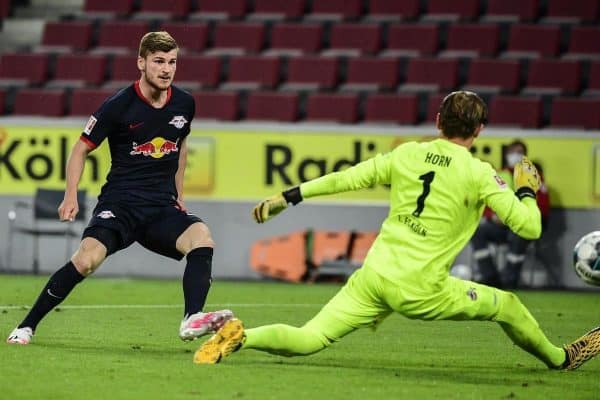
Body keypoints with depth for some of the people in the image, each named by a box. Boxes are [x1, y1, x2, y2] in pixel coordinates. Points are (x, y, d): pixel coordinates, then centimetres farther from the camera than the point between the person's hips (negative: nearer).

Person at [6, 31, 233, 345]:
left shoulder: (184, 104, 6)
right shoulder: (119, 106, -8)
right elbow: (81, 148, 2)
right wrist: (71, 196, -8)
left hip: (163, 207, 4)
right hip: (119, 202, -4)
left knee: (201, 237, -26)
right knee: (87, 258, -26)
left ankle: (192, 320, -32)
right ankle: (26, 326, -10)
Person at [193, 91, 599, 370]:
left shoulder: (408, 153, 7)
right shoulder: (478, 174, -6)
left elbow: (347, 178, 11)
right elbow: (529, 226, -7)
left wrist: (287, 197, 20)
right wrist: (527, 190, 14)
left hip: (372, 276, 4)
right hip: (420, 290, -4)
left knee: (307, 340, -1)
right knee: (510, 307, 17)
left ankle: (241, 336, -24)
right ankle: (559, 358, 37)